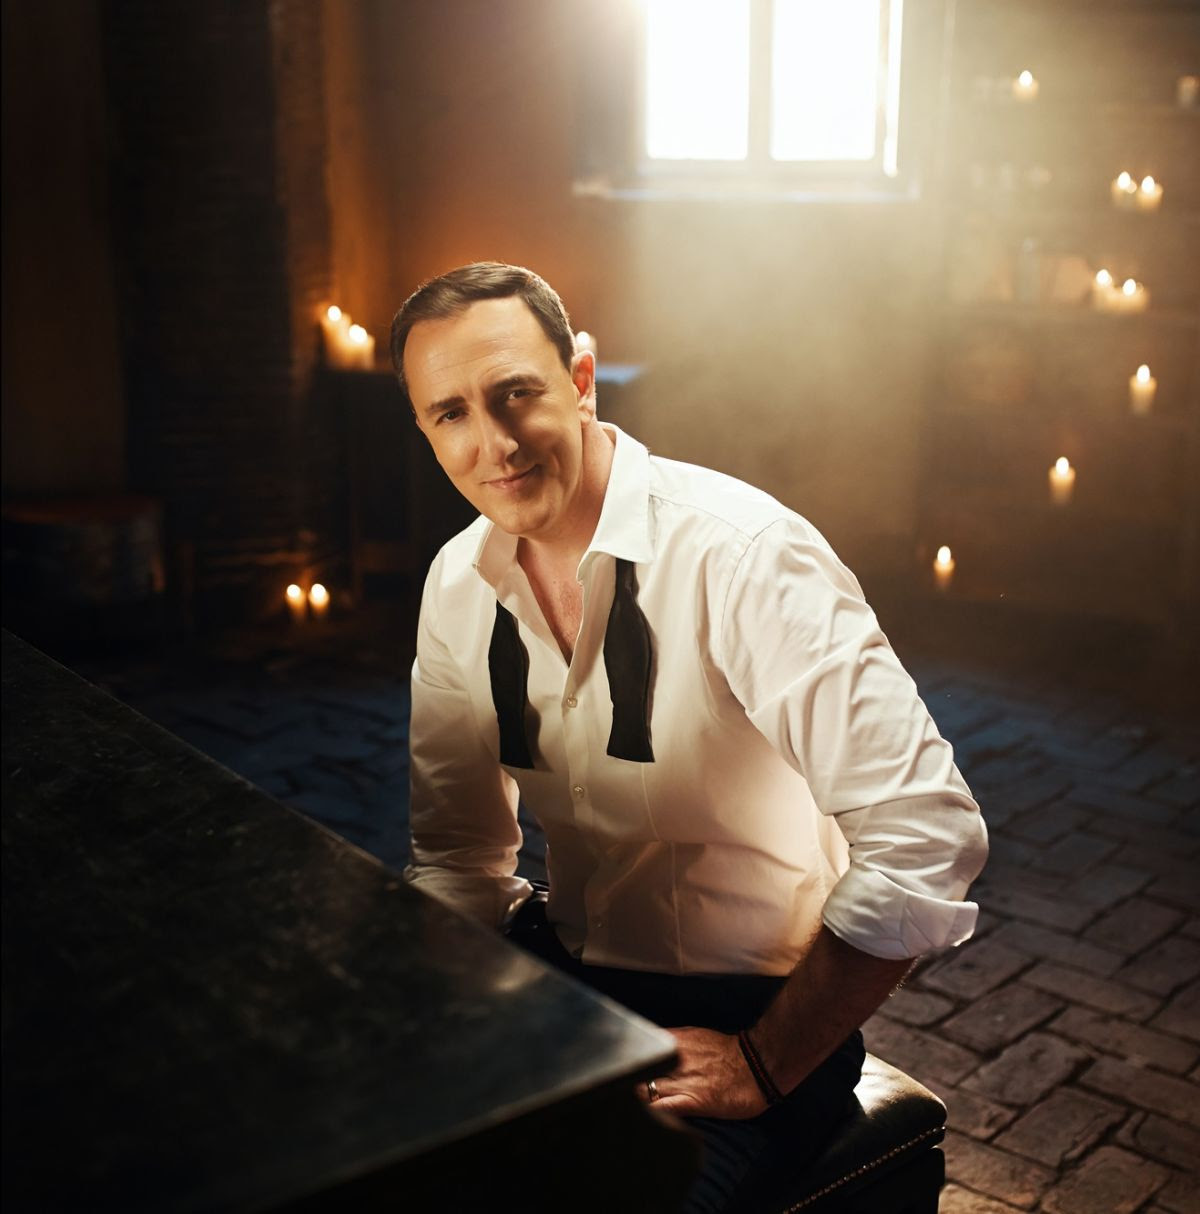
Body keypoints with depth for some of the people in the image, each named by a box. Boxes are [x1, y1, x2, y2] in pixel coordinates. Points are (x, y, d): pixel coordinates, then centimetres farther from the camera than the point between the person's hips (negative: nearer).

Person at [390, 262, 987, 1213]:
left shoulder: (743, 554, -22)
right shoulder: (459, 585, -1)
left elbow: (927, 838, -25)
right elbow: (460, 855, 9)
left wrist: (766, 1065, -18)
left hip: (755, 1015, -5)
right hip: (566, 970, 5)